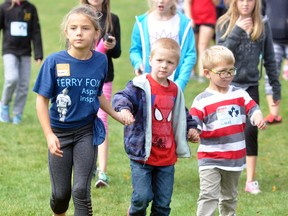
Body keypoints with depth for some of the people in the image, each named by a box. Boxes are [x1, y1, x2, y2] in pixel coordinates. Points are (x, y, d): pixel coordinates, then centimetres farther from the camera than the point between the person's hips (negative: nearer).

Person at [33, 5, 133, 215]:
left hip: (87, 132, 1)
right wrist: (49, 135, -16)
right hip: (60, 132, -1)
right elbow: (42, 100, -9)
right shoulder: (54, 62, -14)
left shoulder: (100, 61, -5)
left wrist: (116, 114, 2)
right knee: (61, 193, 7)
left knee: (81, 190, -8)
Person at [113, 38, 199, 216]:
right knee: (142, 197, -10)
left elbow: (182, 114, 28)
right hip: (143, 155, -5)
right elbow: (122, 97, -26)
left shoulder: (175, 91, 11)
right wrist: (124, 108, -46)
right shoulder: (141, 86, -10)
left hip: (167, 158, 5)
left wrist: (191, 128, 13)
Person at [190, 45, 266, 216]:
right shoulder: (202, 101, -9)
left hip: (235, 156, 5)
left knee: (229, 198, 19)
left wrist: (258, 117, -24)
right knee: (209, 196, -14)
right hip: (210, 159, -5)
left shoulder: (240, 94, 4)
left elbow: (252, 108, 0)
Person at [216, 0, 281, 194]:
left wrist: (276, 87, 8)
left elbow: (269, 59, 7)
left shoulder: (263, 25, 2)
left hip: (251, 85, 1)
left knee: (251, 129, -4)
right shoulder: (224, 24, -3)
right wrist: (237, 31, -23)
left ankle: (251, 180, 3)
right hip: (227, 85, -1)